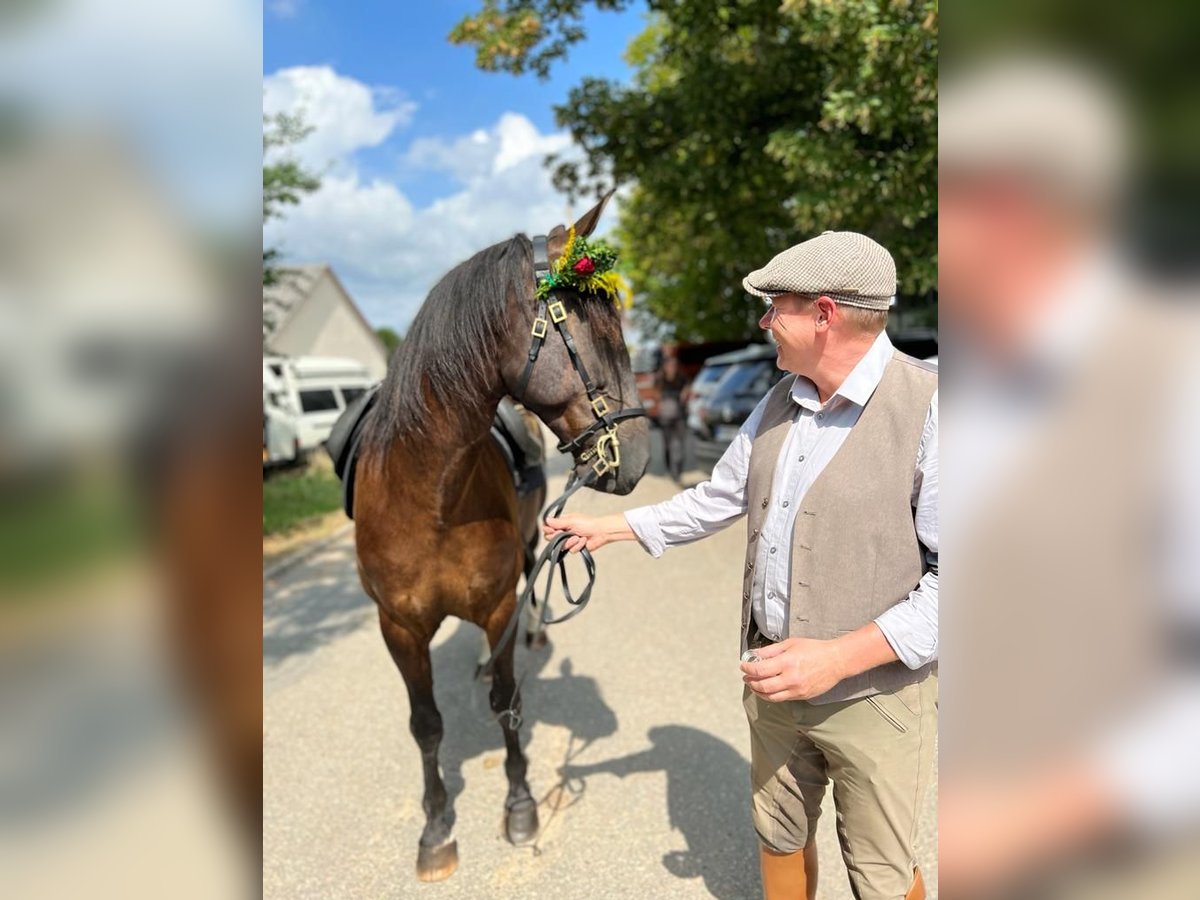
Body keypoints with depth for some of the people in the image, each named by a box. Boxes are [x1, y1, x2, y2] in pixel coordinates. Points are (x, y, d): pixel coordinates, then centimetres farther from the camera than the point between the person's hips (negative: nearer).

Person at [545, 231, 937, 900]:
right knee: (779, 835, 24)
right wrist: (613, 527, 13)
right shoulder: (781, 403, 3)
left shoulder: (927, 407, -20)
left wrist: (841, 656, -27)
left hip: (875, 692, -6)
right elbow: (718, 500, 14)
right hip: (774, 677, 6)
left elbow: (945, 580, -21)